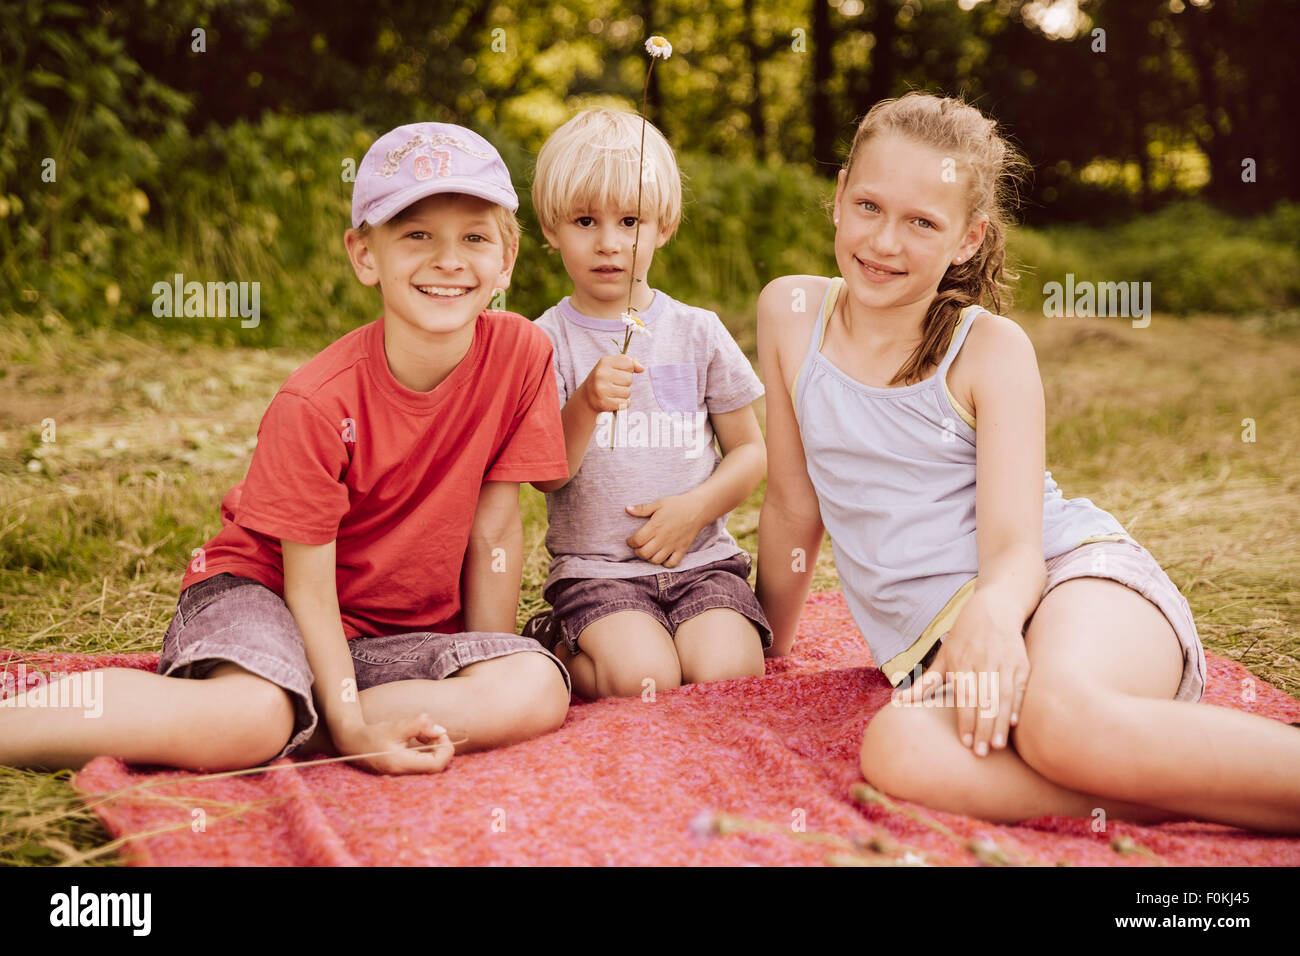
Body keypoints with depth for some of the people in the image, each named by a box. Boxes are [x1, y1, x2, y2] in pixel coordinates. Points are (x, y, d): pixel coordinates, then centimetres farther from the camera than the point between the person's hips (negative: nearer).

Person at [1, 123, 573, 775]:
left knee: (538, 693, -24)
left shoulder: (520, 352, -12)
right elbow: (310, 588, -15)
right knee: (246, 721, -36)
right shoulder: (314, 403, -21)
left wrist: (483, 692, -3)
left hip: (404, 627, 5)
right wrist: (355, 730, -25)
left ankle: (294, 725, -18)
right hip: (262, 590, -4)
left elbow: (494, 532, -5)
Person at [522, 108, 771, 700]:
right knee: (644, 679, -25)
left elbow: (750, 451, 9)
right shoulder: (548, 340, 1)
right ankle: (549, 649, 3)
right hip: (593, 566, -1)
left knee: (727, 672, -23)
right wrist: (585, 405, -24)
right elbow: (547, 474, -7)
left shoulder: (698, 333, 5)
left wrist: (697, 506, -8)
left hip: (700, 560, 2)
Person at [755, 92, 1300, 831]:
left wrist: (993, 613, -32)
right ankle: (1212, 794, -26)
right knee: (900, 752, -35)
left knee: (1060, 713, -40)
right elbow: (794, 510, 15)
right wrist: (763, 651, 21)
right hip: (939, 649, 3)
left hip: (1079, 577, -3)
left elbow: (1016, 544, -10)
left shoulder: (990, 348, -2)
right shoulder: (791, 311, 7)